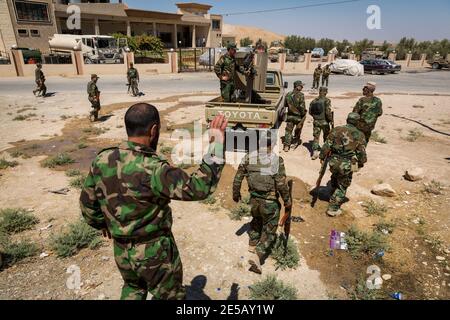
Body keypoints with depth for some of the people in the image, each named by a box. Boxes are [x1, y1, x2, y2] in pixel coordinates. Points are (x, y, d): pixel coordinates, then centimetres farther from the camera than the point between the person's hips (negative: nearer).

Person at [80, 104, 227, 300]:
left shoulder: (102, 160, -10)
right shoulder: (152, 170, -30)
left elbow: (87, 202, 2)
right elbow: (198, 188, -34)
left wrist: (101, 224, 20)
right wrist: (215, 146, -31)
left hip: (121, 249, 6)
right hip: (155, 251, -5)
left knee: (133, 288, 33)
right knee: (169, 296, 20)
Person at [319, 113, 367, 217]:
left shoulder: (337, 130, -2)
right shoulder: (359, 135, -5)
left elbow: (327, 145, -3)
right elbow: (361, 153, -1)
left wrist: (322, 157, 7)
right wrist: (361, 163, 15)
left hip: (334, 161, 2)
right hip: (347, 165, -2)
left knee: (335, 179, 29)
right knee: (342, 186, 11)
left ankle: (335, 196, 48)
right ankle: (333, 209, 11)